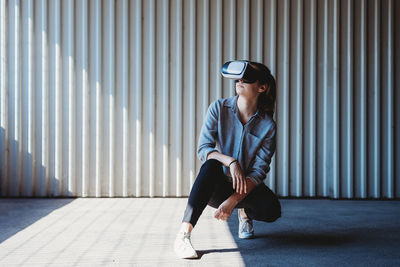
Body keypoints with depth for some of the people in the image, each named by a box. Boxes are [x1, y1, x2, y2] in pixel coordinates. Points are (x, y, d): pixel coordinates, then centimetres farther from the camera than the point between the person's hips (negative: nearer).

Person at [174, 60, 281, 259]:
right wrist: (230, 162, -31)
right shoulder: (219, 108, -8)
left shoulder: (267, 125, -9)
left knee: (271, 210, -29)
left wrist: (233, 201, -25)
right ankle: (183, 236, -38)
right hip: (217, 186, -1)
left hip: (247, 186, 1)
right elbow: (203, 149, -13)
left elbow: (258, 171, -13)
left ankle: (245, 213, 12)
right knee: (211, 165, -36)